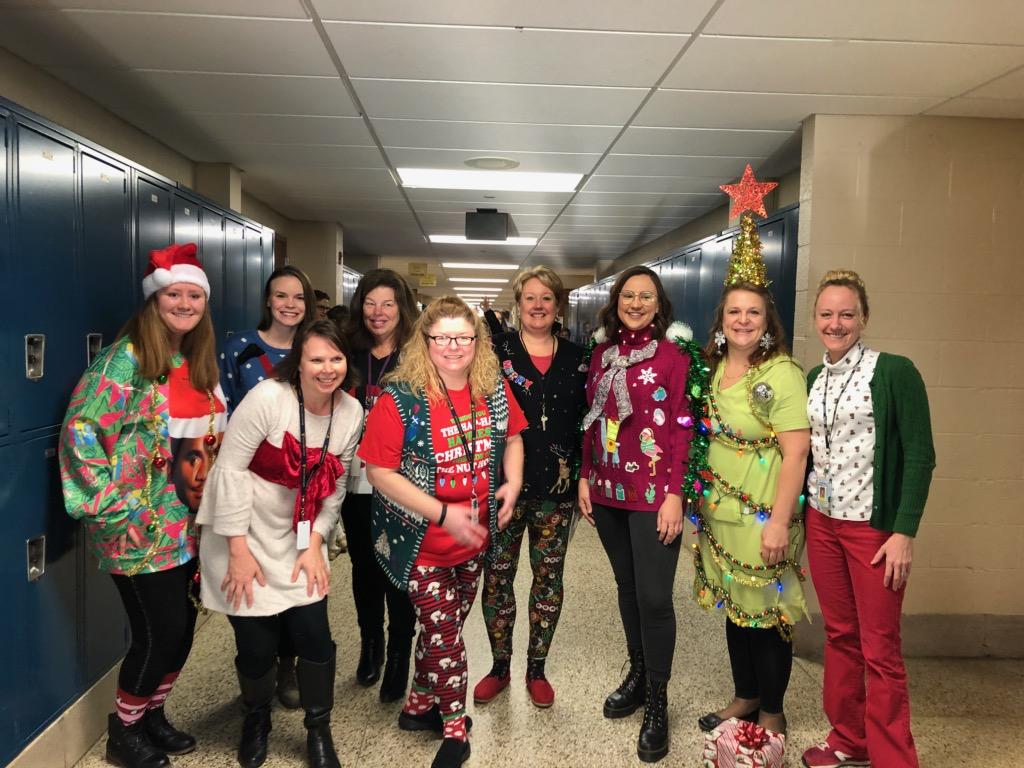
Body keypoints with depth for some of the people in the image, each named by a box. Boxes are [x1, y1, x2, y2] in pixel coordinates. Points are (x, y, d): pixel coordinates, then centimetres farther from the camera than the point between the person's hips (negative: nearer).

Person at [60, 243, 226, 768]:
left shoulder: (200, 362, 9)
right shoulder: (127, 357, -14)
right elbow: (80, 428, -20)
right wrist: (111, 500, -20)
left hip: (189, 522, 7)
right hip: (139, 527, -7)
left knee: (182, 626, 14)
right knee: (160, 631, 1)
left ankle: (153, 713, 37)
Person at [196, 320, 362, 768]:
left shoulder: (352, 413, -5)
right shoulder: (268, 398, -20)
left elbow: (335, 487, 3)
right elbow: (230, 469, -18)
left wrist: (315, 543, -5)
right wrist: (239, 549, -17)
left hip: (300, 540, 4)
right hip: (243, 534, -3)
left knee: (314, 636, -1)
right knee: (257, 644, 2)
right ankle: (256, 721, 34)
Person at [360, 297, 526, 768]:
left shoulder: (495, 389, -5)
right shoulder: (400, 398, -19)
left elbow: (512, 436, 12)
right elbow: (379, 472, -19)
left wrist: (513, 482, -7)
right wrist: (444, 514, -24)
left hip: (475, 538, 5)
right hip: (423, 542, -5)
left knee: (443, 629, 19)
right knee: (444, 633, 2)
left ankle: (420, 705, 43)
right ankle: (455, 729, 27)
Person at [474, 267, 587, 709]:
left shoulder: (575, 357, 7)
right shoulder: (497, 350, 0)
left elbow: (584, 420, 10)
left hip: (557, 488, 2)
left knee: (548, 578, 11)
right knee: (497, 577, 7)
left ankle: (537, 669, 28)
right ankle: (499, 667, 26)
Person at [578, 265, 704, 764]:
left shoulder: (675, 354, -6)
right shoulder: (602, 353, 9)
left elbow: (682, 428, -9)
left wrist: (675, 494, -13)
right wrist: (585, 478, 10)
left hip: (653, 494, -5)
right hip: (607, 492, 5)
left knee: (654, 597, -2)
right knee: (626, 586, 16)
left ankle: (657, 703, 15)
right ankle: (637, 674, 34)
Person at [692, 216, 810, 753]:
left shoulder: (782, 374, -15)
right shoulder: (714, 368, 5)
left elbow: (795, 453, -18)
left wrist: (778, 522, -20)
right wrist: (696, 499, 8)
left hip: (763, 515, -6)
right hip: (718, 510, 6)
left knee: (766, 612, 7)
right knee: (733, 606, 17)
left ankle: (772, 713, 27)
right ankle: (745, 697, 35)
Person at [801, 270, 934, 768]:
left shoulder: (894, 372, -9)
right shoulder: (813, 380, 8)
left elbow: (919, 455, -11)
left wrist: (904, 532, -15)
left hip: (874, 527, -5)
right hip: (821, 522, 5)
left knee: (880, 649, 3)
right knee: (839, 635, 14)